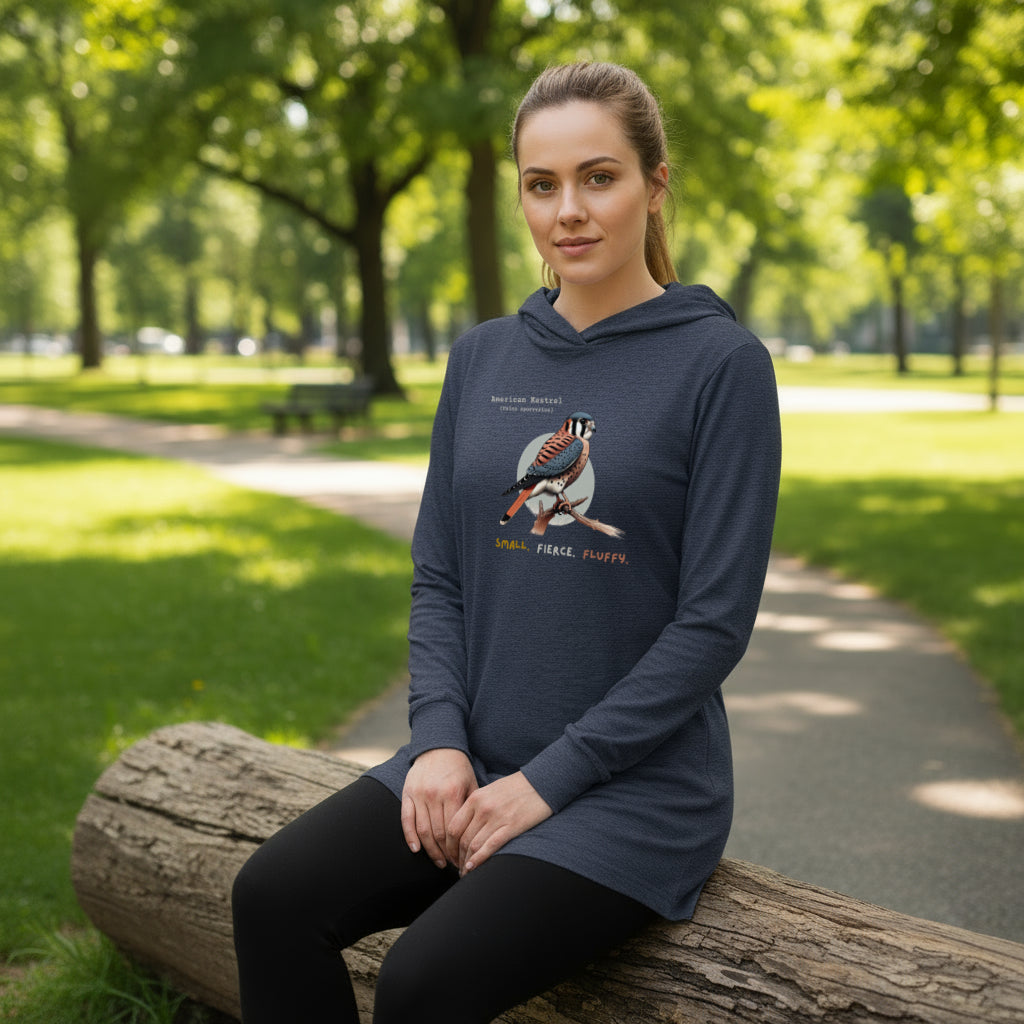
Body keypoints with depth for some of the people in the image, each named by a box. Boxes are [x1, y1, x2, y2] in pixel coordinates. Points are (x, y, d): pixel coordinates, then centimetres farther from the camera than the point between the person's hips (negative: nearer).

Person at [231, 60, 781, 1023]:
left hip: (636, 784, -5)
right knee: (273, 896, -16)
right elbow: (437, 574, 9)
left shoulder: (720, 361, -8)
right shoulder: (482, 357, 8)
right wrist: (440, 737, -7)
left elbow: (715, 620, -12)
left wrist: (545, 782, -13)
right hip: (472, 762, 5)